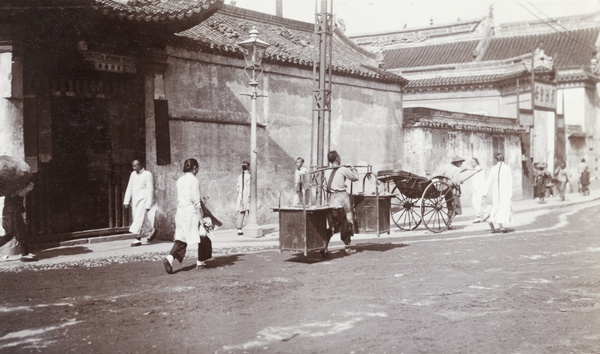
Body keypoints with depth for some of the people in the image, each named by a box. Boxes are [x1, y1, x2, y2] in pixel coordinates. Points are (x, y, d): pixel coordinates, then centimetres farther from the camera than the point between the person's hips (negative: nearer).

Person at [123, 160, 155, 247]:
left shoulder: (147, 174, -7)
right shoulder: (133, 174, 12)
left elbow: (150, 190, -9)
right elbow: (129, 188, 14)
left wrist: (148, 205, -14)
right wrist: (126, 201, 7)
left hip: (143, 199, -7)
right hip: (134, 200, 7)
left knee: (139, 219, -13)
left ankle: (137, 239, -13)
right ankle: (150, 231, 24)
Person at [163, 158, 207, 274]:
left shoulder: (179, 180, 11)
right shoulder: (194, 180, -10)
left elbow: (179, 199, 15)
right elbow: (196, 201, -13)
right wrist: (201, 220, -10)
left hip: (180, 212, 6)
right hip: (191, 212, -6)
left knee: (180, 239, 5)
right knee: (203, 236, 12)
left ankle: (170, 258, -17)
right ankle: (200, 261, 21)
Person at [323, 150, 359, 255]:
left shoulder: (327, 171, 5)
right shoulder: (343, 170, -8)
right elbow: (355, 178, 3)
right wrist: (353, 169, 22)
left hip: (331, 199, 4)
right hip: (342, 197, -4)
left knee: (332, 225, 10)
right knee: (346, 223, 10)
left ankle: (324, 247, -3)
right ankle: (347, 247, 17)